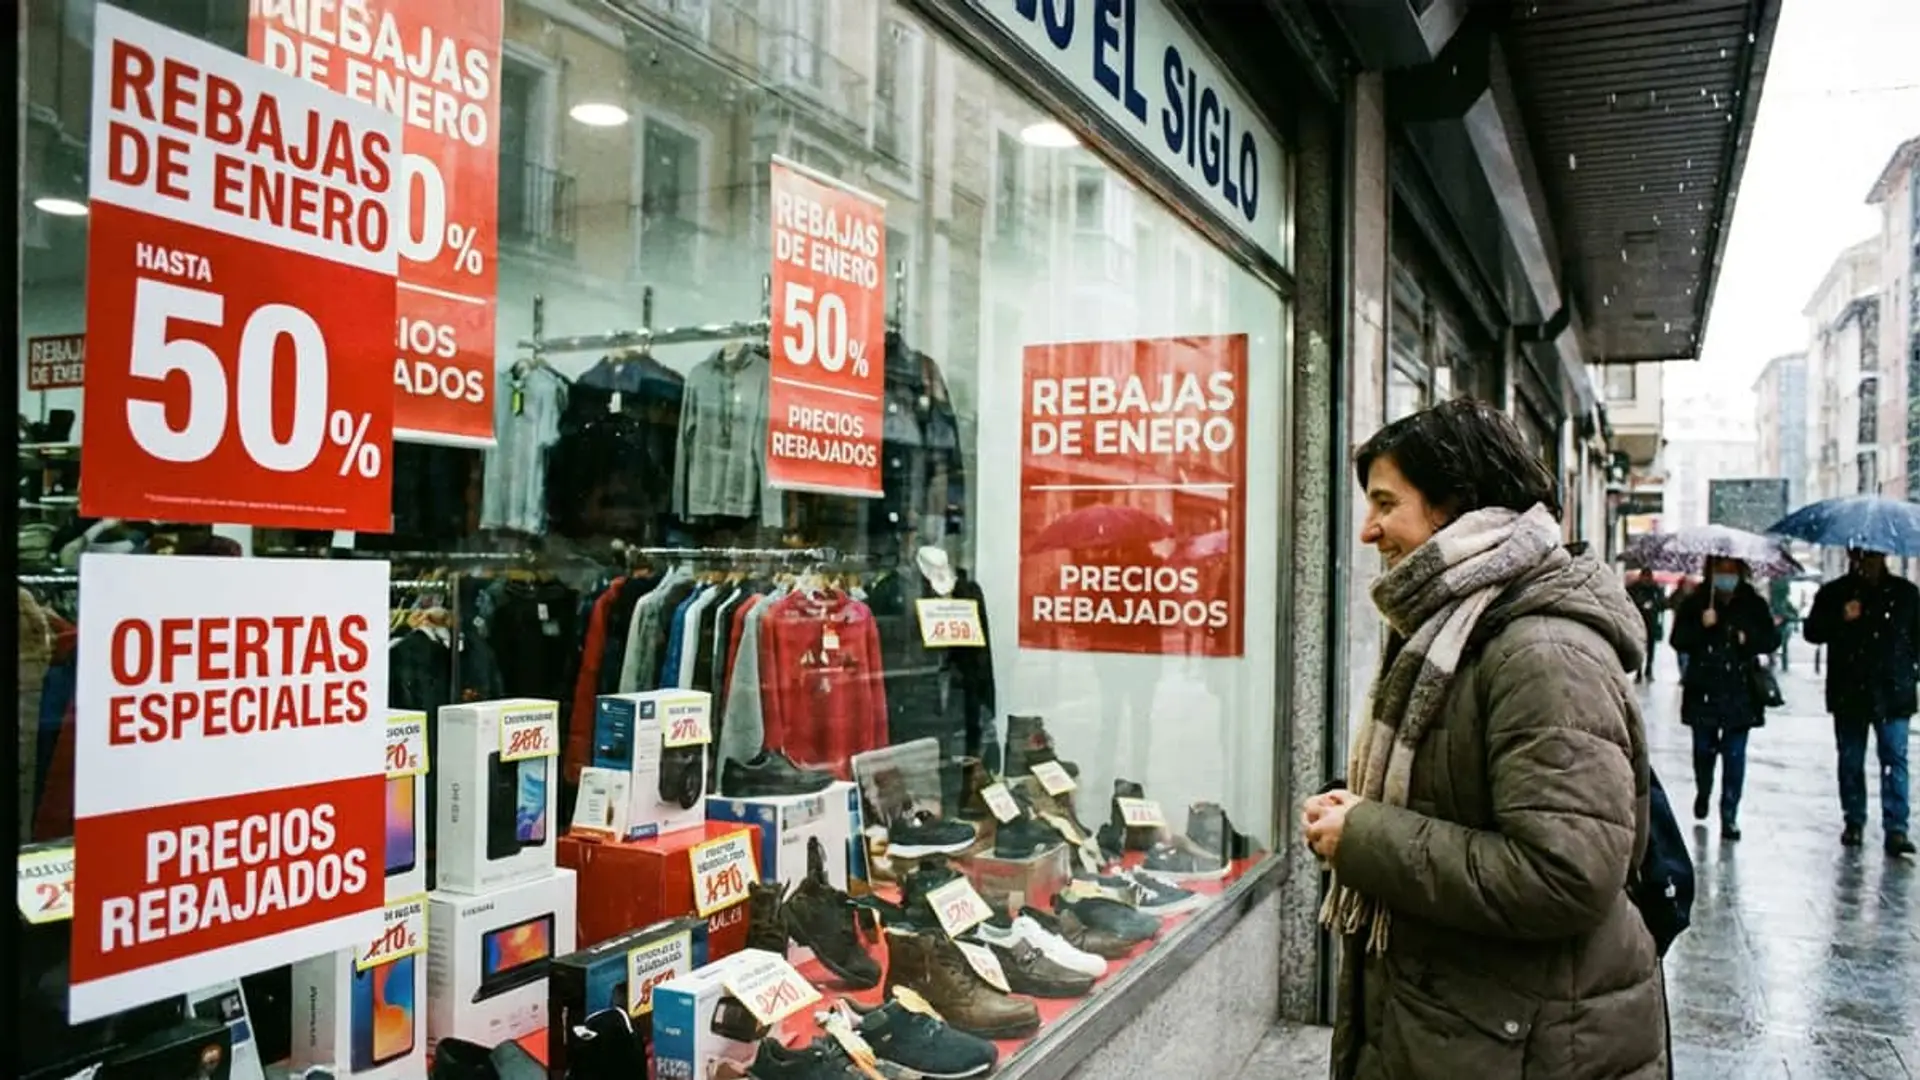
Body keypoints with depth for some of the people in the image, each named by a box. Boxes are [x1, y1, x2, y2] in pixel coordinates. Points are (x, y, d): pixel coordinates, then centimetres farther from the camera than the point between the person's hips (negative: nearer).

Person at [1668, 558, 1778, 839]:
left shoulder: (1753, 604, 3)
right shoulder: (1695, 602, 0)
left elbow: (1772, 639, 6)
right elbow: (1678, 641, -4)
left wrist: (1749, 639, -13)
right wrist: (1702, 627, -20)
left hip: (1740, 692, 0)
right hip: (1703, 690, 0)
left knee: (1734, 755, -2)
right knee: (1703, 749, 13)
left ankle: (1729, 815, 5)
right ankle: (1703, 793, 41)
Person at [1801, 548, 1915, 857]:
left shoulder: (1905, 593, 7)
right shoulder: (1833, 594, 5)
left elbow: (1915, 636, 13)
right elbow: (1813, 632, 0)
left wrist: (1912, 664, 0)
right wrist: (1841, 619, -16)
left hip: (1893, 692, -1)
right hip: (1848, 692, 1)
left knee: (1894, 759, -6)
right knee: (1851, 761, 10)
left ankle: (1896, 828, -7)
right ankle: (1853, 821, 21)